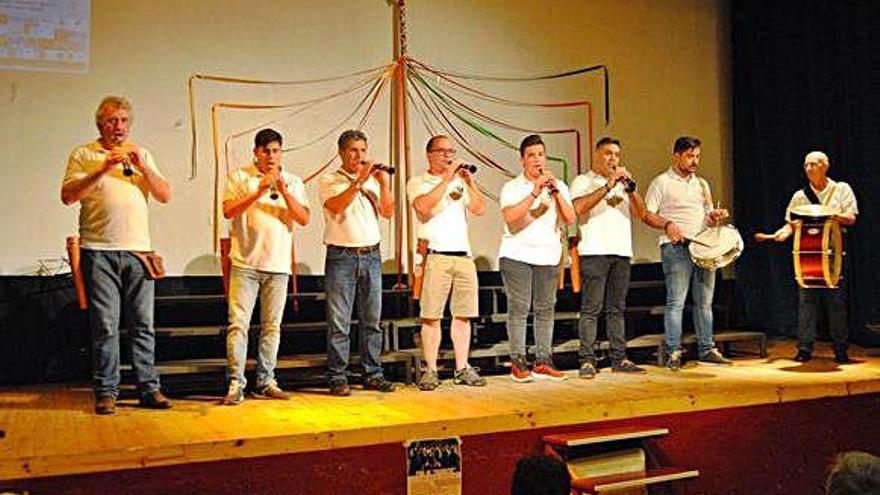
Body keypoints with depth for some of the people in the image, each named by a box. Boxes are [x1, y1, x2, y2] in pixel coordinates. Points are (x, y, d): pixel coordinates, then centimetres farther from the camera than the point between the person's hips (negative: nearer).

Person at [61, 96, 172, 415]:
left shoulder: (142, 155, 18)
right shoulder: (83, 155, 8)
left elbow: (165, 195, 9)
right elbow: (68, 196, -4)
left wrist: (141, 166, -4)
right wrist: (103, 169, -12)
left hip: (139, 250, 3)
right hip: (99, 251, -3)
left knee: (143, 324, 3)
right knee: (105, 325, -2)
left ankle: (149, 388, 8)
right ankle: (106, 392, 6)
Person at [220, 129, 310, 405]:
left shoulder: (293, 182, 12)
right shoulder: (240, 177, 6)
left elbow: (304, 219, 0)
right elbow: (228, 211, -7)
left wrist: (283, 191, -11)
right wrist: (258, 192, -17)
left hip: (279, 265, 3)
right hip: (245, 263, -2)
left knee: (272, 326, 7)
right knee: (238, 323, -7)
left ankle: (265, 381, 15)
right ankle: (236, 382, -3)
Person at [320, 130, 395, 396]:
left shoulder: (373, 180, 15)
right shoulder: (330, 180, 2)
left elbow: (388, 212, 5)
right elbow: (337, 206, -18)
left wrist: (384, 184, -7)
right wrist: (359, 181, -21)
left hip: (371, 255, 4)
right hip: (342, 256, -4)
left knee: (372, 319, 8)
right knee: (339, 321, -3)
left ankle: (373, 374, 16)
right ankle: (337, 377, 4)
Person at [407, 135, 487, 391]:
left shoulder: (460, 182, 19)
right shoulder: (418, 183, 6)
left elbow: (479, 209, 7)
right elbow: (423, 207, -15)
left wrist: (469, 182, -4)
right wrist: (446, 179, -13)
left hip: (464, 255, 5)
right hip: (434, 256, -4)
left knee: (463, 314, 5)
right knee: (431, 316, -4)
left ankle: (462, 369, 13)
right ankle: (430, 371, 2)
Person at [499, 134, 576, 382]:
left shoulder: (559, 186, 12)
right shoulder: (512, 187, 1)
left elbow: (570, 219, -1)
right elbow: (510, 217, -17)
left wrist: (555, 191, -11)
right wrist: (534, 193, -21)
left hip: (548, 256, 4)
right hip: (517, 255, -3)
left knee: (546, 309, 3)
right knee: (518, 308, -5)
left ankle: (543, 362, 8)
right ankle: (518, 363, 0)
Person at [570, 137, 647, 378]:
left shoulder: (623, 182, 22)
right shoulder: (583, 181, 7)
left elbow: (642, 213, 11)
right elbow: (579, 207, -13)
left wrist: (631, 189, -5)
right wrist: (608, 186, -15)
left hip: (622, 252, 5)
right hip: (594, 252, -5)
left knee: (617, 309, 8)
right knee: (591, 308, -7)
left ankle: (619, 358, 11)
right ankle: (587, 360, -6)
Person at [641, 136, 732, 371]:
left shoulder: (702, 184, 20)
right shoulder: (662, 182, 2)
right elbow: (647, 215, -4)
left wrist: (715, 217, 2)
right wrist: (667, 224, -20)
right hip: (676, 247, -6)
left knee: (704, 301, 8)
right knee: (676, 301, -8)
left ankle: (707, 349, 16)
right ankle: (674, 352, -4)